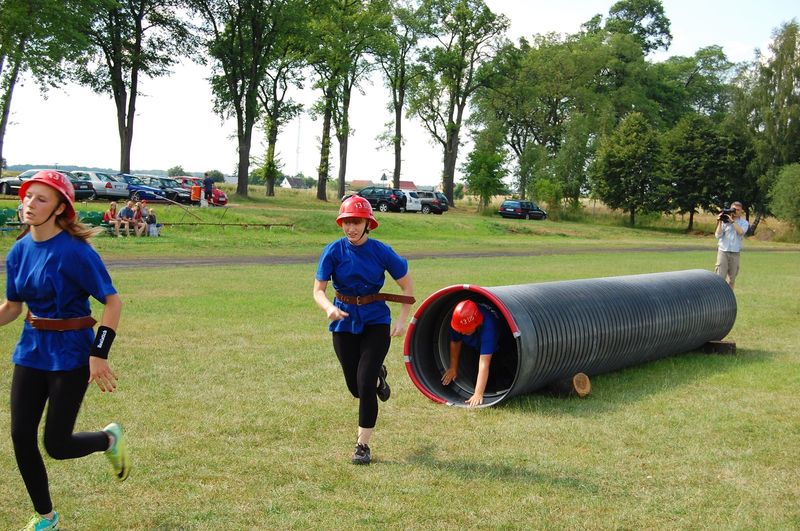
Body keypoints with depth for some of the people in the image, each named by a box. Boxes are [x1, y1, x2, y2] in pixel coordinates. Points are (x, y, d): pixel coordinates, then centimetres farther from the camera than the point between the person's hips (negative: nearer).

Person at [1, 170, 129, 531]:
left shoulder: (74, 251, -17)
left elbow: (112, 302, -17)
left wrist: (99, 354, -23)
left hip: (69, 354, -6)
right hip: (30, 350, 6)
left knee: (56, 444, -3)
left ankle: (110, 438, 30)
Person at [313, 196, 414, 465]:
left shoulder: (381, 251, -10)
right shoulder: (333, 251, -8)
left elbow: (407, 286, -1)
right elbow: (318, 290, -11)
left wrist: (402, 319, -11)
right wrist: (329, 308, -33)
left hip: (376, 321, -2)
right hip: (344, 322, 2)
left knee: (364, 384, -11)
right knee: (355, 387, 10)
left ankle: (363, 445, 3)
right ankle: (378, 377, 48)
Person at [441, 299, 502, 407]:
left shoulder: (487, 325, -47)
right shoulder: (458, 320, -31)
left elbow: (484, 364, -50)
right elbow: (455, 342, -10)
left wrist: (478, 394, -53)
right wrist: (453, 367, -1)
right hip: (476, 346, 5)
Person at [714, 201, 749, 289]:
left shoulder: (744, 222, 5)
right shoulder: (725, 220, 2)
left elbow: (741, 232, -15)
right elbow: (718, 235, -4)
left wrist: (732, 221, -17)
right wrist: (720, 222, -11)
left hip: (735, 253, 2)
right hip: (723, 252, -2)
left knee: (731, 279, 9)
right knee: (720, 277, -9)